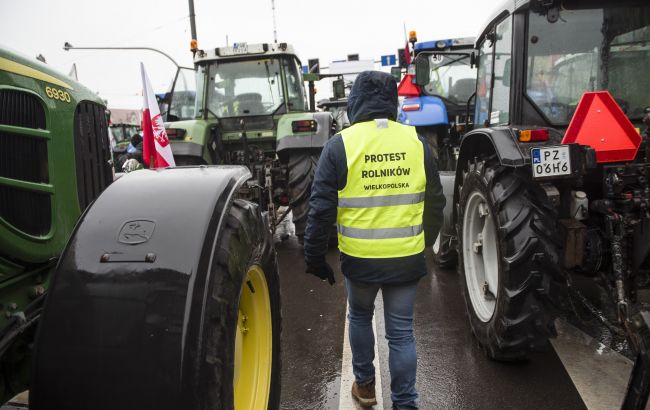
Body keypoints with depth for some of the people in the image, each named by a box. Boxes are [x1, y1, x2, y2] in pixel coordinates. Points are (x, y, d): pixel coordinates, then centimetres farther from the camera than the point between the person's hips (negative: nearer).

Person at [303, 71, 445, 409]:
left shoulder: (340, 144, -10)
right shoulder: (416, 142, -1)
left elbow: (321, 208, -10)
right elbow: (435, 202, 7)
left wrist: (315, 257, 1)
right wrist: (425, 242, 22)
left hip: (360, 257, -1)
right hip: (407, 257, 2)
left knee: (360, 318, 24)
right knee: (401, 331, 12)